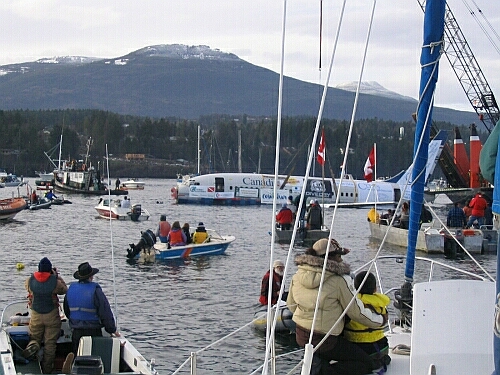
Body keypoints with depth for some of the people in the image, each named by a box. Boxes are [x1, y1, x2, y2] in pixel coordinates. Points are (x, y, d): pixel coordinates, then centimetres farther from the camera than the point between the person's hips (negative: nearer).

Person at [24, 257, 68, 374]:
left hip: (35, 315, 2)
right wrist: (57, 276, 8)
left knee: (34, 337, 21)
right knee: (50, 343, 8)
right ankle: (47, 369, 10)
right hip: (52, 316, -1)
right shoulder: (55, 282, -17)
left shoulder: (30, 281, -11)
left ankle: (33, 344, -15)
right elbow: (65, 290, 2)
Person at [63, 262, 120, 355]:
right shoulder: (95, 291, -14)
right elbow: (105, 312, -13)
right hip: (93, 331, -5)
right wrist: (112, 330, -3)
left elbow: (67, 311, 17)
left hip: (76, 331, 5)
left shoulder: (70, 289, 4)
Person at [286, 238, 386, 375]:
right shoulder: (340, 281, -18)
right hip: (325, 341, -8)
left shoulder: (298, 276, -1)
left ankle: (317, 360, 15)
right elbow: (357, 312, -10)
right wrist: (381, 320, 7)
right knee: (367, 364, 4)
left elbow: (291, 305, 12)